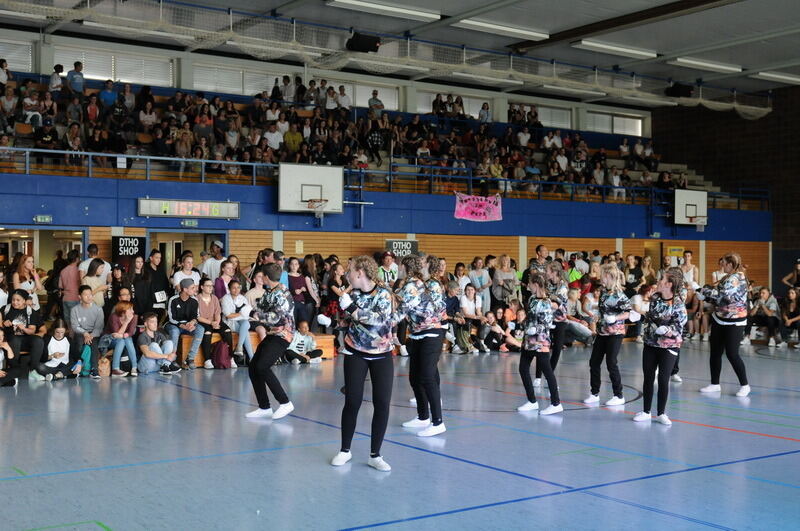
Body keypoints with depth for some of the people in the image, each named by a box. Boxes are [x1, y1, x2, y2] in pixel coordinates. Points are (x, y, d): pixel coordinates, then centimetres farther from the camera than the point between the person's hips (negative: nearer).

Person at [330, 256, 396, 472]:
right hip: (356, 353, 2)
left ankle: (375, 455, 9)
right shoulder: (353, 295, 1)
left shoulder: (383, 293, -10)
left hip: (382, 354, -1)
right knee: (352, 402, 0)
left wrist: (353, 310, -26)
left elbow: (383, 318, -25)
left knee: (382, 404, -4)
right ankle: (345, 450, 18)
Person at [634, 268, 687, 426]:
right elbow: (648, 318, 5)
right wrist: (653, 329, -11)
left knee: (663, 380, -1)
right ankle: (646, 412, 20)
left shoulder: (678, 304, -13)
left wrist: (665, 330, -25)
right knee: (648, 378, 9)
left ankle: (661, 413, 14)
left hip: (669, 346, -5)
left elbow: (679, 325, -14)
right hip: (650, 343, 5)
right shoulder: (654, 298, 2)